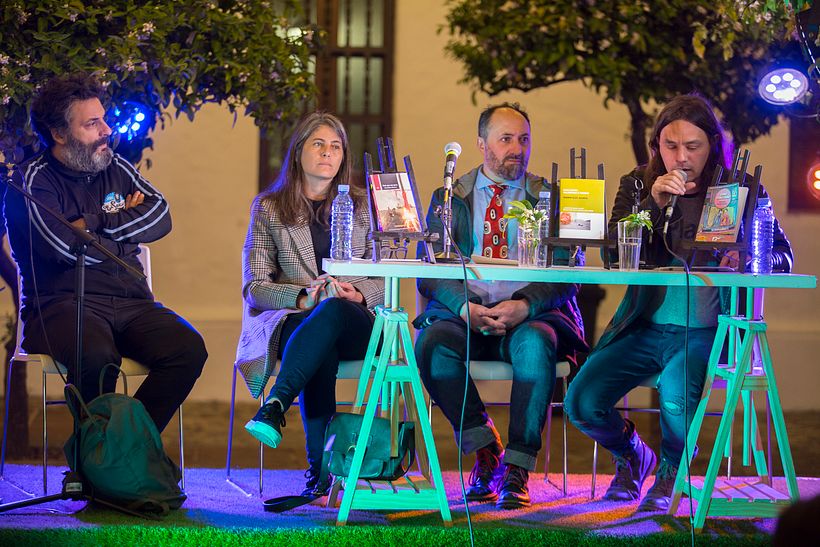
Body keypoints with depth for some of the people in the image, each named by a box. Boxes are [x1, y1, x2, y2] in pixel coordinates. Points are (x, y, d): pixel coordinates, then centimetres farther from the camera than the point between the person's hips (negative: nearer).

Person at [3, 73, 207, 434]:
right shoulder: (32, 180, 1)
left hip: (132, 303, 5)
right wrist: (124, 220, 2)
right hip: (64, 304, -5)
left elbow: (160, 217, 3)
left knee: (188, 348, -23)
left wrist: (96, 223, -7)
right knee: (97, 355, -38)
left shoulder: (116, 168, 18)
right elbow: (65, 247, -14)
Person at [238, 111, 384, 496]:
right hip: (290, 320, -1)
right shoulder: (269, 207, 13)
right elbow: (254, 286, 5)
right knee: (321, 351, -39)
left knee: (331, 311, -39)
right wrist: (302, 297, -15)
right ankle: (320, 465, -42)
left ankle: (275, 407, -49)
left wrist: (359, 294, -12)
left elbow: (385, 279, 12)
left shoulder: (363, 206, 18)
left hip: (354, 324, 1)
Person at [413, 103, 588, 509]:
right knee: (432, 342, -31)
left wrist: (525, 305, -19)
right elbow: (430, 272, 4)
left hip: (529, 316, -1)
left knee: (536, 344, -36)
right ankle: (483, 449, -13)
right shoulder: (449, 198, 15)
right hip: (464, 314, 1)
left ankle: (517, 468, -26)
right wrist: (466, 308, -17)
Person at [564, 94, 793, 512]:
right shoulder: (637, 186, 8)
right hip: (645, 327, 3)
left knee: (675, 393, -34)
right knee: (582, 401, -15)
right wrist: (654, 203, -15)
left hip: (705, 331, -3)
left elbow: (783, 256, 1)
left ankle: (672, 466, 3)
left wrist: (745, 259, -21)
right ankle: (631, 457, 21)